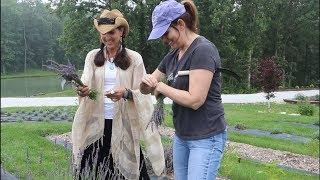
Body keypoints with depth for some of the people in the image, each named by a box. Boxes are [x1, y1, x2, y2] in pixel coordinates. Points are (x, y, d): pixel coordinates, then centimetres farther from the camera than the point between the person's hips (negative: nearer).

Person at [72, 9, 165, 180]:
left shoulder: (134, 58, -1)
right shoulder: (92, 56, 5)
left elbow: (142, 93, -2)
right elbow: (86, 84, -5)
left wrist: (126, 93, -23)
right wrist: (83, 90, -28)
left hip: (123, 123, -2)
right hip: (96, 122, 2)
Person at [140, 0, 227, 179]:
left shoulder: (203, 50, -16)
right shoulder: (173, 55, 9)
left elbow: (195, 100, -23)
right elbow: (146, 89, 16)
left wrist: (161, 87, -11)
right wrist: (146, 81, -8)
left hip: (206, 138, -8)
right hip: (181, 136, 8)